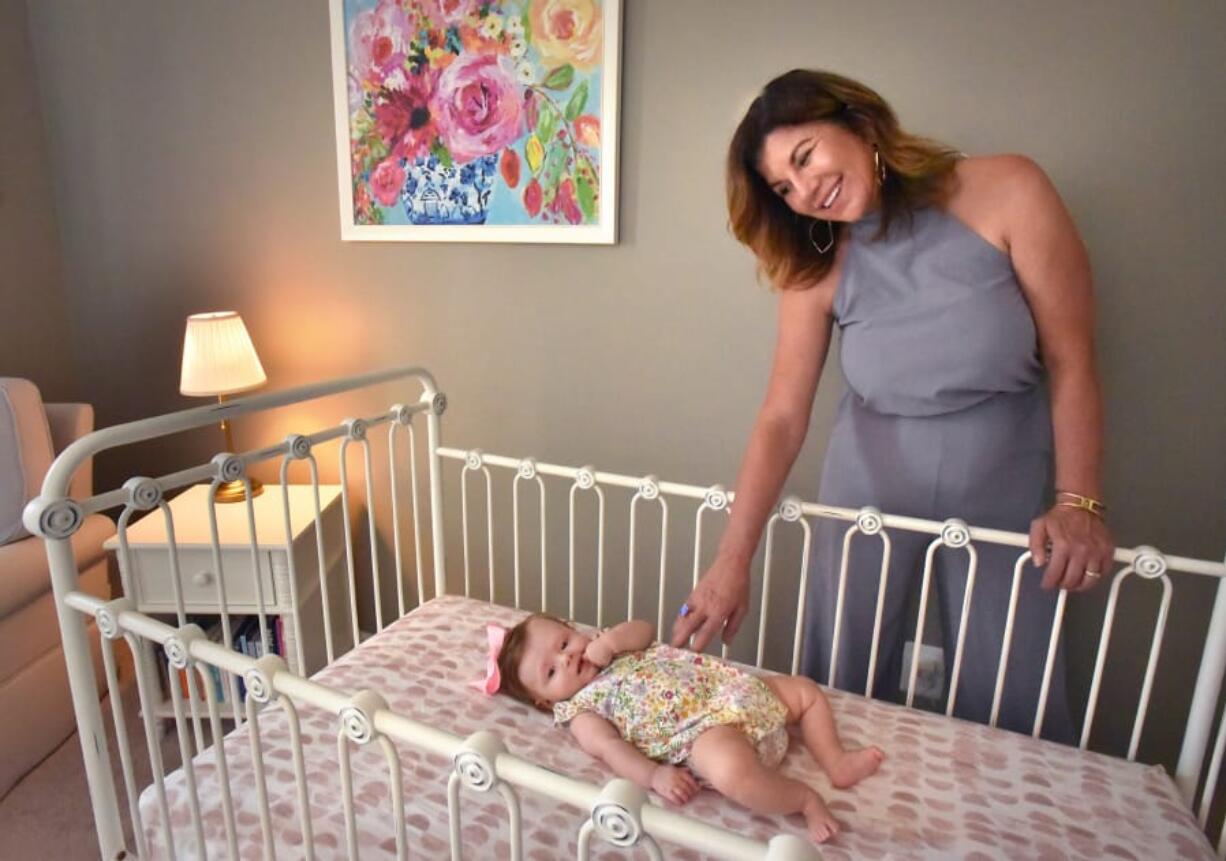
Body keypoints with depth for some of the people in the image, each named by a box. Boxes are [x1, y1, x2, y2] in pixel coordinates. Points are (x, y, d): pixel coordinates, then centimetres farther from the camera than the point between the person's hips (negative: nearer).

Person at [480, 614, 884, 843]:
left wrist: (611, 640, -8)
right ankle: (804, 798, -12)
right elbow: (609, 748, -13)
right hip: (705, 729, -7)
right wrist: (653, 776, -30)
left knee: (806, 690, 10)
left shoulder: (607, 650, 20)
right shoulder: (581, 707, 1)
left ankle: (836, 762, 22)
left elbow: (645, 629, 10)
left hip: (734, 692, 7)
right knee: (731, 772, -38)